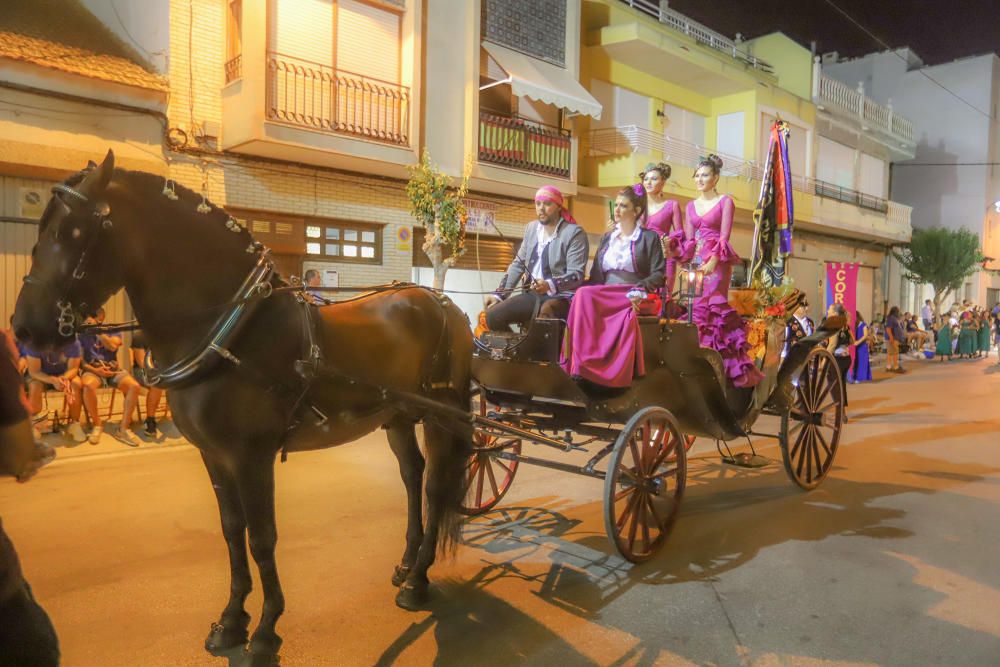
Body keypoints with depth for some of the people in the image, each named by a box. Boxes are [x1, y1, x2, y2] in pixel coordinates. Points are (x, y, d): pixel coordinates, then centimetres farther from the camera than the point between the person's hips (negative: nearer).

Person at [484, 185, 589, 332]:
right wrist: (499, 294, 6)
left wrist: (549, 285, -32)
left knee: (546, 311, -39)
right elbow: (518, 264, 16)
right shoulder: (531, 228, 12)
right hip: (533, 295, 6)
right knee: (492, 315, -11)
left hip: (561, 297, -6)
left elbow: (577, 275, -14)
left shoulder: (575, 233, -8)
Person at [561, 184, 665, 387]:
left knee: (585, 295, -35)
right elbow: (596, 276, 16)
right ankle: (582, 361, -39)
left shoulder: (650, 237, 8)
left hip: (638, 299, -4)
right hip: (606, 297, 4)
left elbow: (659, 274, -2)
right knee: (583, 295, -32)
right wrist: (590, 290, -7)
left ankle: (584, 365, -34)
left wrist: (640, 291, -21)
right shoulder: (606, 239, 23)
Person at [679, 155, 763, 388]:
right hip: (697, 262, 5)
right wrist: (684, 260, -1)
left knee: (714, 306, -15)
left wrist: (712, 263, -20)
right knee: (698, 308, 0)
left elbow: (724, 237, -7)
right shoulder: (691, 205, 18)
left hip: (717, 263, -5)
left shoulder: (725, 202, 2)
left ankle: (728, 363, -11)